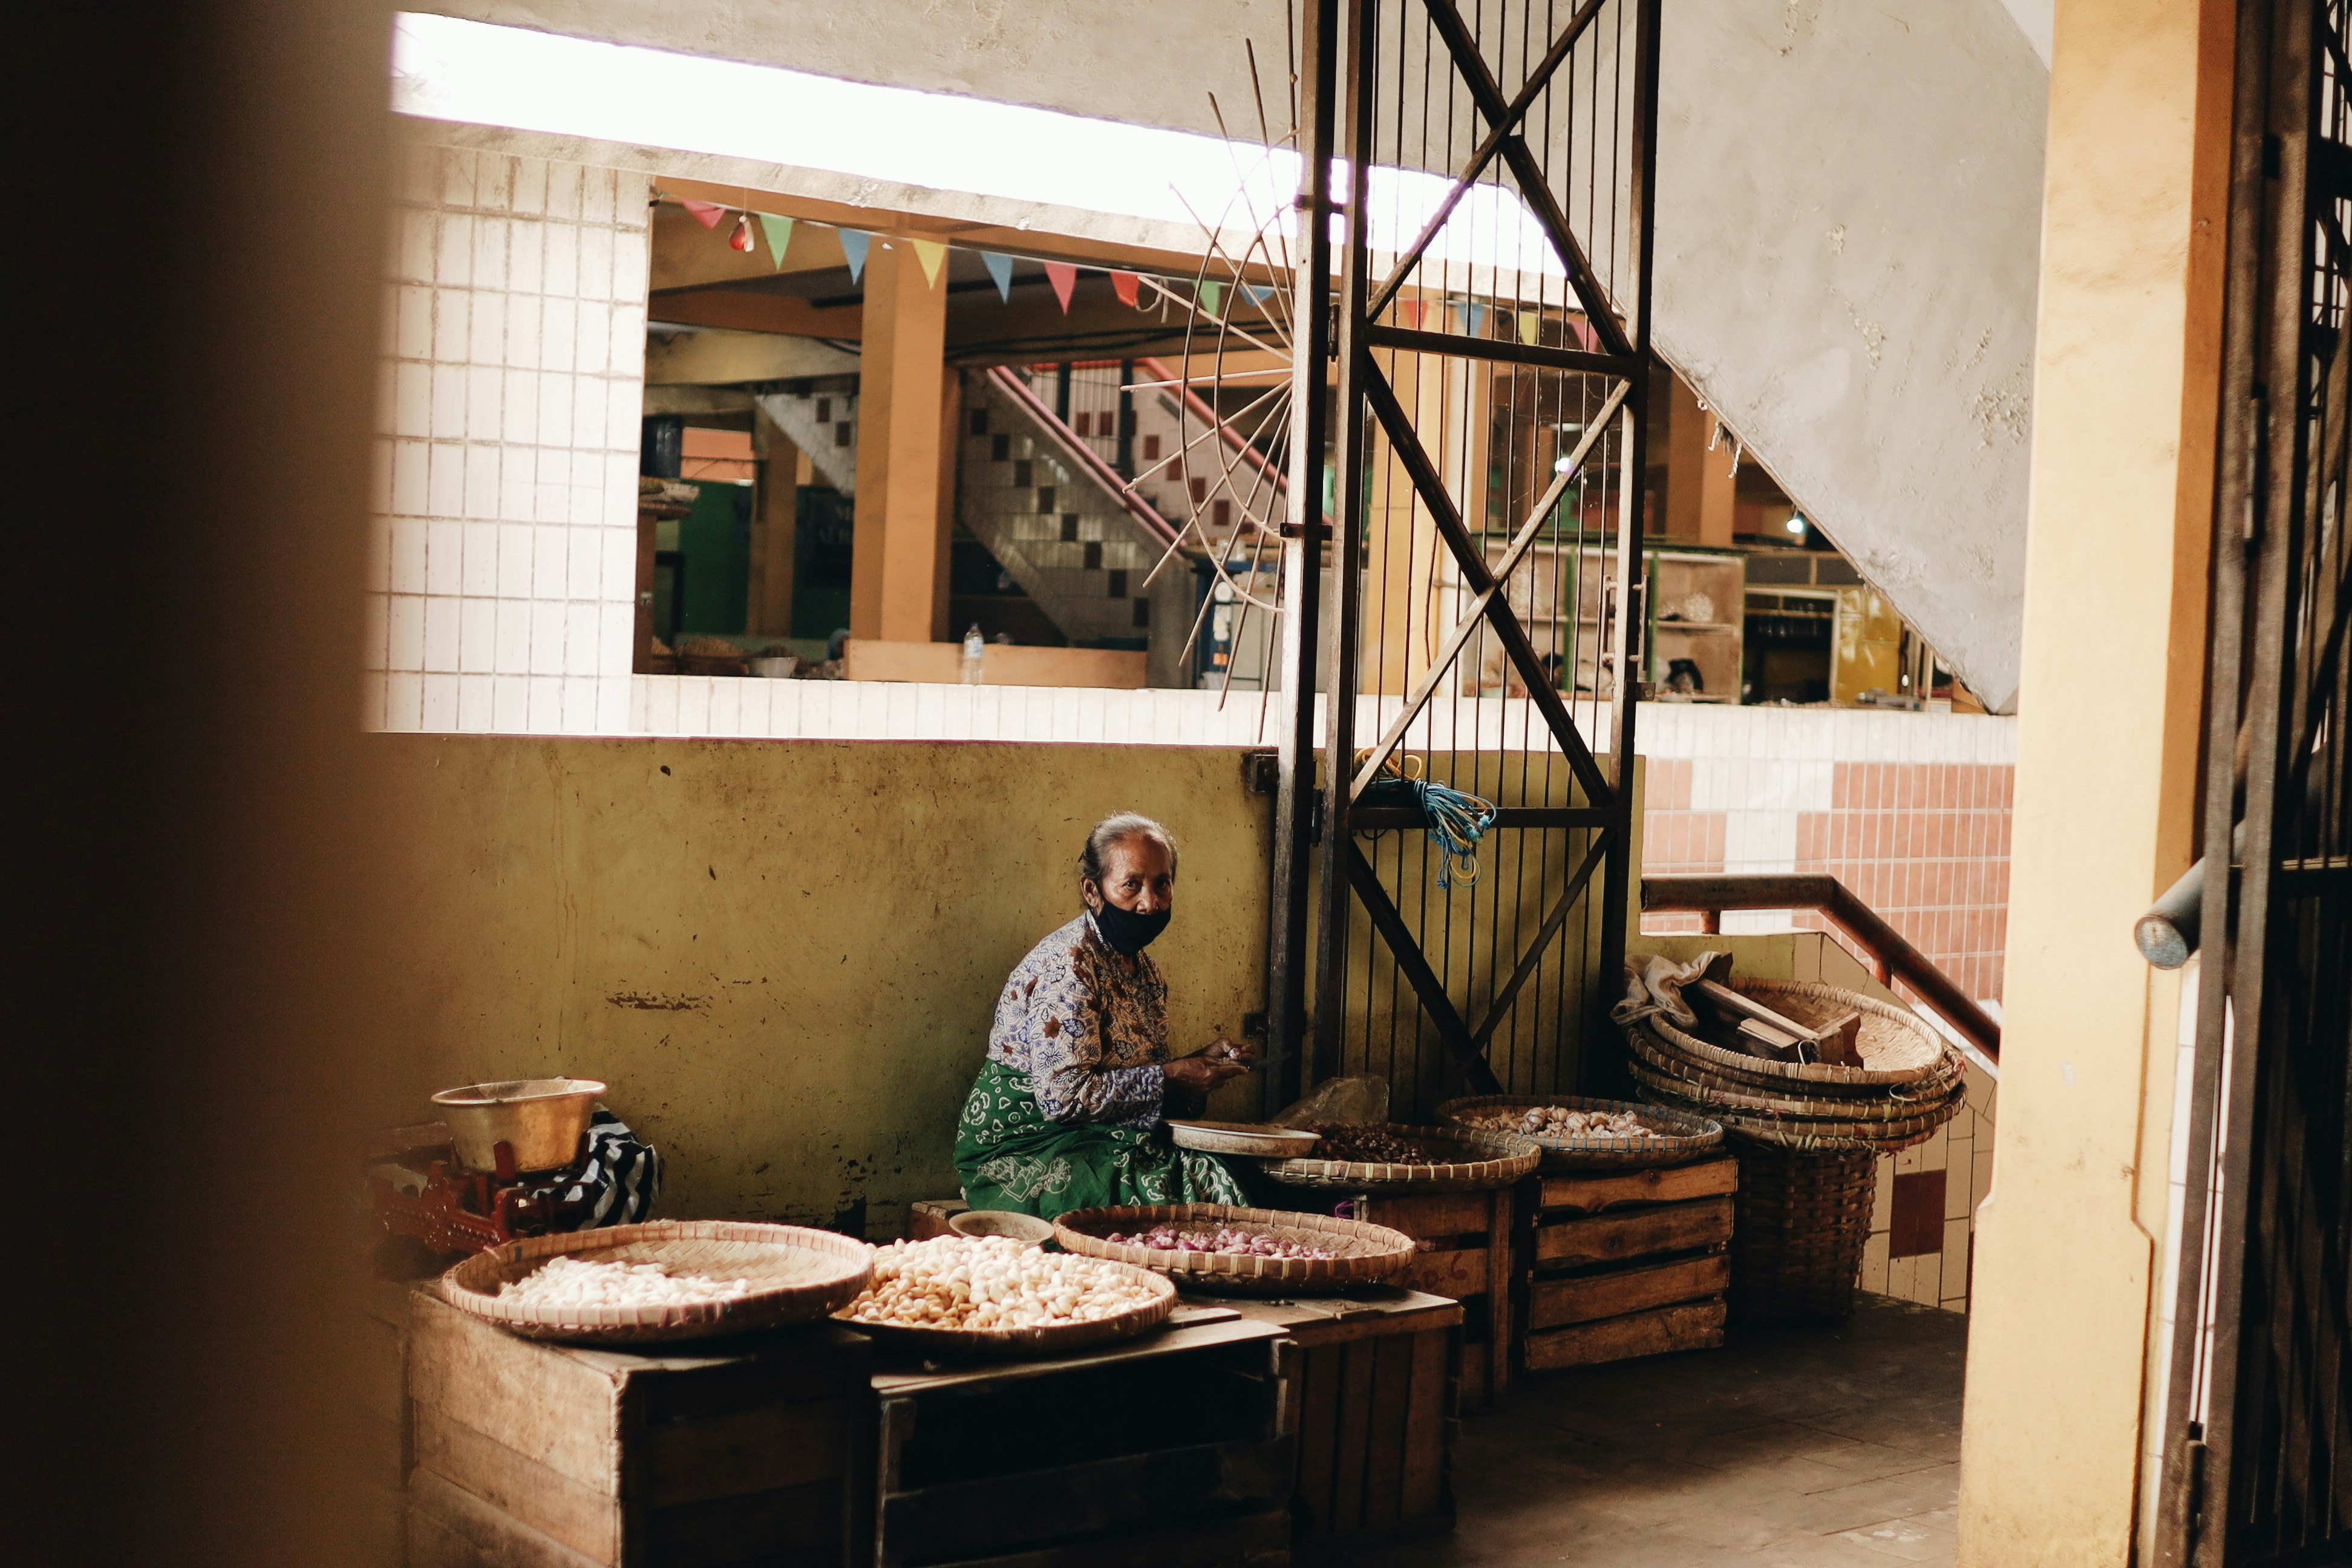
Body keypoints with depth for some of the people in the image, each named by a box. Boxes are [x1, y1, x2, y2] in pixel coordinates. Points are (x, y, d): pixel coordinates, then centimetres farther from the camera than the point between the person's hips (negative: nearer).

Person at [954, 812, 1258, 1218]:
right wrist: (1168, 1078, -17)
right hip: (1024, 1152, -8)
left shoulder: (1145, 971, 13)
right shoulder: (1067, 965, -16)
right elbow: (1063, 1096, -23)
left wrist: (1201, 1064, 1)